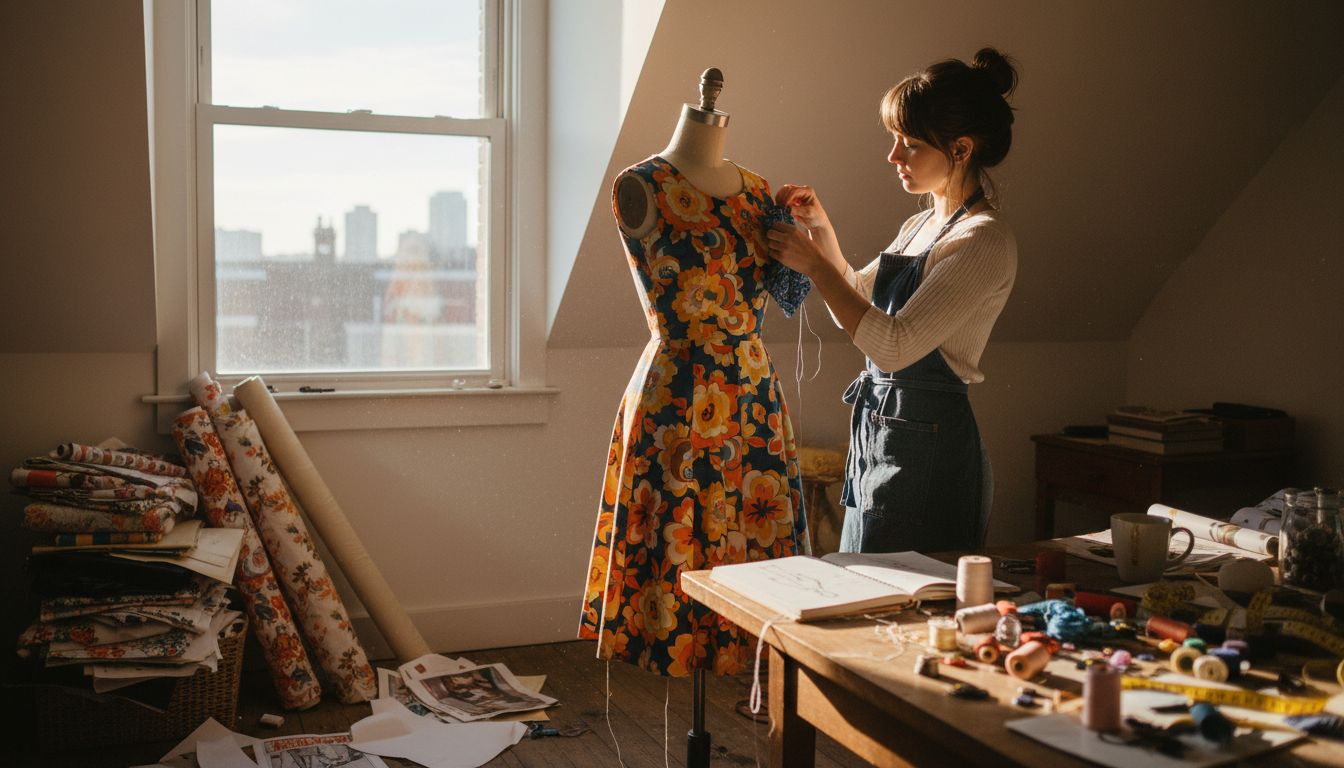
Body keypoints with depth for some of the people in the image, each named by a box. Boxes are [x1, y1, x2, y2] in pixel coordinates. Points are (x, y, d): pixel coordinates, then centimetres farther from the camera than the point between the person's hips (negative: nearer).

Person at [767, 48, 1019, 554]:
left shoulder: (984, 241, -17)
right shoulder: (921, 226, 12)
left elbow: (894, 345, -25)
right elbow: (855, 307, 23)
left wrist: (813, 263, -19)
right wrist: (821, 229, 8)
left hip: (927, 444, -9)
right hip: (878, 434, 9)